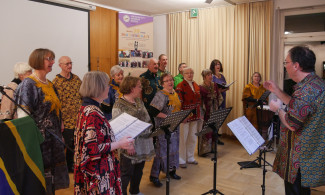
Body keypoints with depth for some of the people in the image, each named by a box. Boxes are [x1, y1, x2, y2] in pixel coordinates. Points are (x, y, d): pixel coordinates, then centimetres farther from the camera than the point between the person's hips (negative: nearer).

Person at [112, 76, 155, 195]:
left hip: (143, 146, 8)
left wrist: (150, 131, 12)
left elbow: (147, 119, 18)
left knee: (139, 170, 21)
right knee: (126, 173, 5)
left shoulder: (139, 101, 10)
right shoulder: (119, 105, -15)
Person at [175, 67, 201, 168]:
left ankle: (190, 158, 30)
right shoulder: (180, 86, -12)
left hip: (194, 115, 7)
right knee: (183, 138, 1)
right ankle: (181, 160, 14)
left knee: (192, 138, 16)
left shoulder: (196, 85, 11)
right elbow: (179, 102, -17)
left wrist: (197, 111, 9)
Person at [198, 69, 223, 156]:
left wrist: (217, 105, 6)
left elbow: (219, 97, 16)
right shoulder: (201, 87, -11)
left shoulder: (214, 85, 6)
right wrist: (201, 114, -15)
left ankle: (211, 148, 23)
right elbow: (199, 101, -12)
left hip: (214, 111, 6)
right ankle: (203, 150, 8)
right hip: (206, 112, -5)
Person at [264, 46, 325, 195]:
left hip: (301, 159, -10)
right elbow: (297, 107, 16)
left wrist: (278, 109, -9)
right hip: (309, 154, 10)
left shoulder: (307, 90, -28)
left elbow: (291, 124, -26)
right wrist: (277, 91, 14)